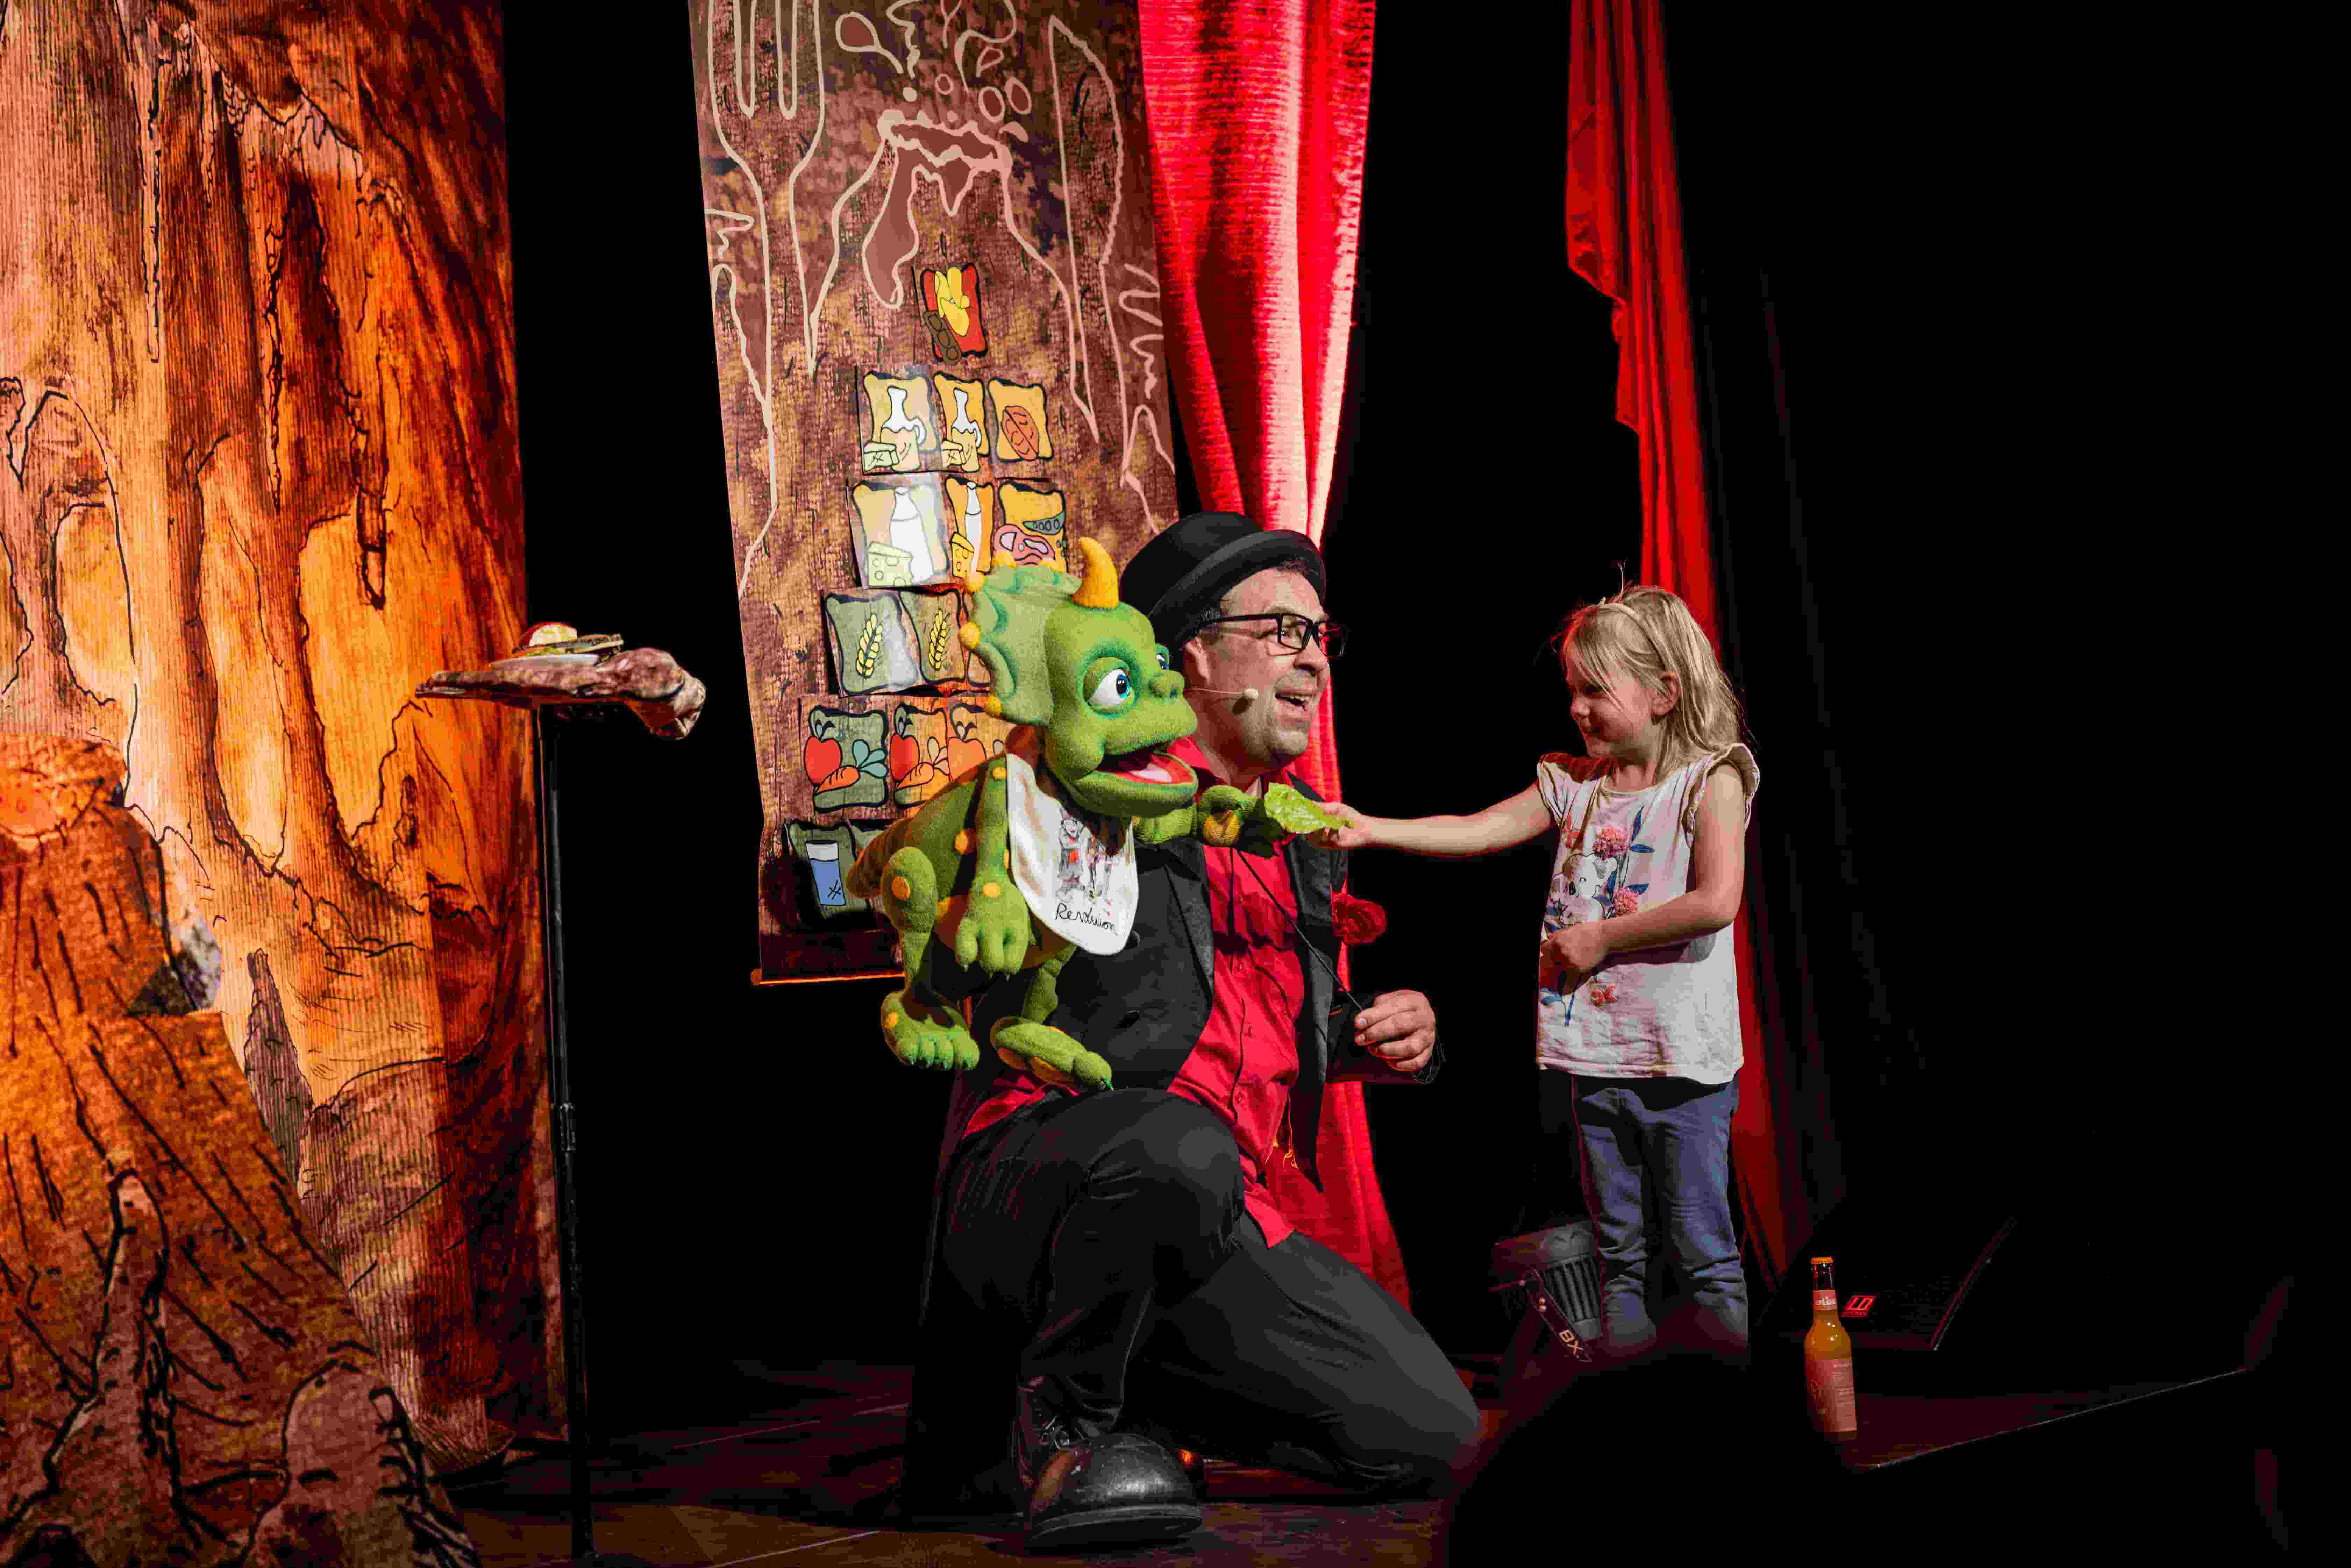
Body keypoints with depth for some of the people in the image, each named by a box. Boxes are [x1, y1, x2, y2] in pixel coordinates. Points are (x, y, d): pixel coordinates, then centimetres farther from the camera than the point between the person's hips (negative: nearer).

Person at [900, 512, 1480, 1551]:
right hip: (1031, 1181, -7)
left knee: (1432, 1436, -6)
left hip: (1222, 1215, 7)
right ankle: (1058, 1424, -15)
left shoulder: (1304, 835, 21)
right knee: (1182, 1148, -42)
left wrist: (1378, 1043, 10)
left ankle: (1125, 1392, 13)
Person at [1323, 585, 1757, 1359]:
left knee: (1703, 1245, 2)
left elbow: (1716, 902, -20)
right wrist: (1368, 828, -11)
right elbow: (1477, 832, 2)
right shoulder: (1571, 783, 9)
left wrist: (1600, 936, -14)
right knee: (1616, 1239, 14)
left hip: (1681, 1061, -5)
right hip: (1590, 1054, 5)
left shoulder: (1710, 782, -7)